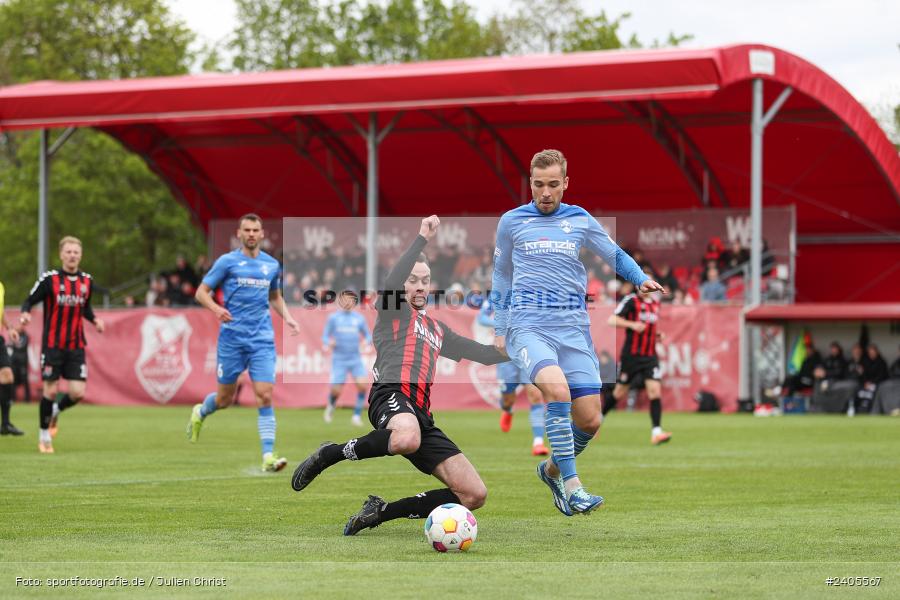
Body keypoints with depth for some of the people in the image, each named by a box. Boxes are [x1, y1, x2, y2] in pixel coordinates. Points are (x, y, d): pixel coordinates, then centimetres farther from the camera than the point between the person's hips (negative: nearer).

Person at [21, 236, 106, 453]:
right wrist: (25, 313, -24)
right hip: (52, 344, -3)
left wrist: (95, 320, 2)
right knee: (50, 391, -3)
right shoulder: (49, 279, -7)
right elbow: (29, 301, -3)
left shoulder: (86, 281, 7)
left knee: (78, 392, -6)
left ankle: (56, 411, 27)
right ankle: (44, 434, 17)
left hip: (76, 346, 3)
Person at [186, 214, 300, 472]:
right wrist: (216, 308, -21)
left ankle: (268, 456, -13)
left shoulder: (272, 265, 11)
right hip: (232, 337, -2)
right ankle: (199, 413, 43)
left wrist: (287, 318, 8)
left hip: (262, 339, 2)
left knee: (265, 396, -11)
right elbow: (201, 292, 0)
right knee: (225, 398, 8)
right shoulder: (227, 261, -1)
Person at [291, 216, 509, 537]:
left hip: (421, 415, 7)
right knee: (407, 439, -46)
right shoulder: (393, 310, 13)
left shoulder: (437, 329, 33)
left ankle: (381, 511, 3)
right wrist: (422, 238, -11)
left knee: (474, 495, -4)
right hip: (392, 394, -7)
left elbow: (479, 352, 39)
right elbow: (392, 281, -9)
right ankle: (328, 455, -19)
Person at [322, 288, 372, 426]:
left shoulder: (359, 318, 6)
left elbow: (368, 335, 14)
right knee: (336, 390, -5)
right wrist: (328, 343, -17)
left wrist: (367, 341, -9)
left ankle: (356, 415, -5)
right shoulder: (333, 318, 2)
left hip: (355, 359, 2)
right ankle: (331, 407, 30)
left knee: (362, 384, -18)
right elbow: (325, 336, 5)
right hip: (339, 359, -2)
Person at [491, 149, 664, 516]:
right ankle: (572, 487, -27)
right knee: (557, 389, -31)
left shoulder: (580, 220, 12)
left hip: (573, 326, 3)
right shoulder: (511, 222, 10)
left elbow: (616, 255, 23)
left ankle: (552, 470, 27)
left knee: (589, 420, -4)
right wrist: (499, 330, 19)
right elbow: (501, 275, 21)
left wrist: (641, 279, 3)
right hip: (528, 323, -3)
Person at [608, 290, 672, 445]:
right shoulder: (631, 301, -7)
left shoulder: (655, 302, 12)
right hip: (631, 355, -4)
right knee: (620, 393, 7)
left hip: (650, 356, 4)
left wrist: (657, 335, 9)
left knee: (655, 390, -12)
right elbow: (612, 320, -14)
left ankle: (656, 432, -16)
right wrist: (632, 324, -27)